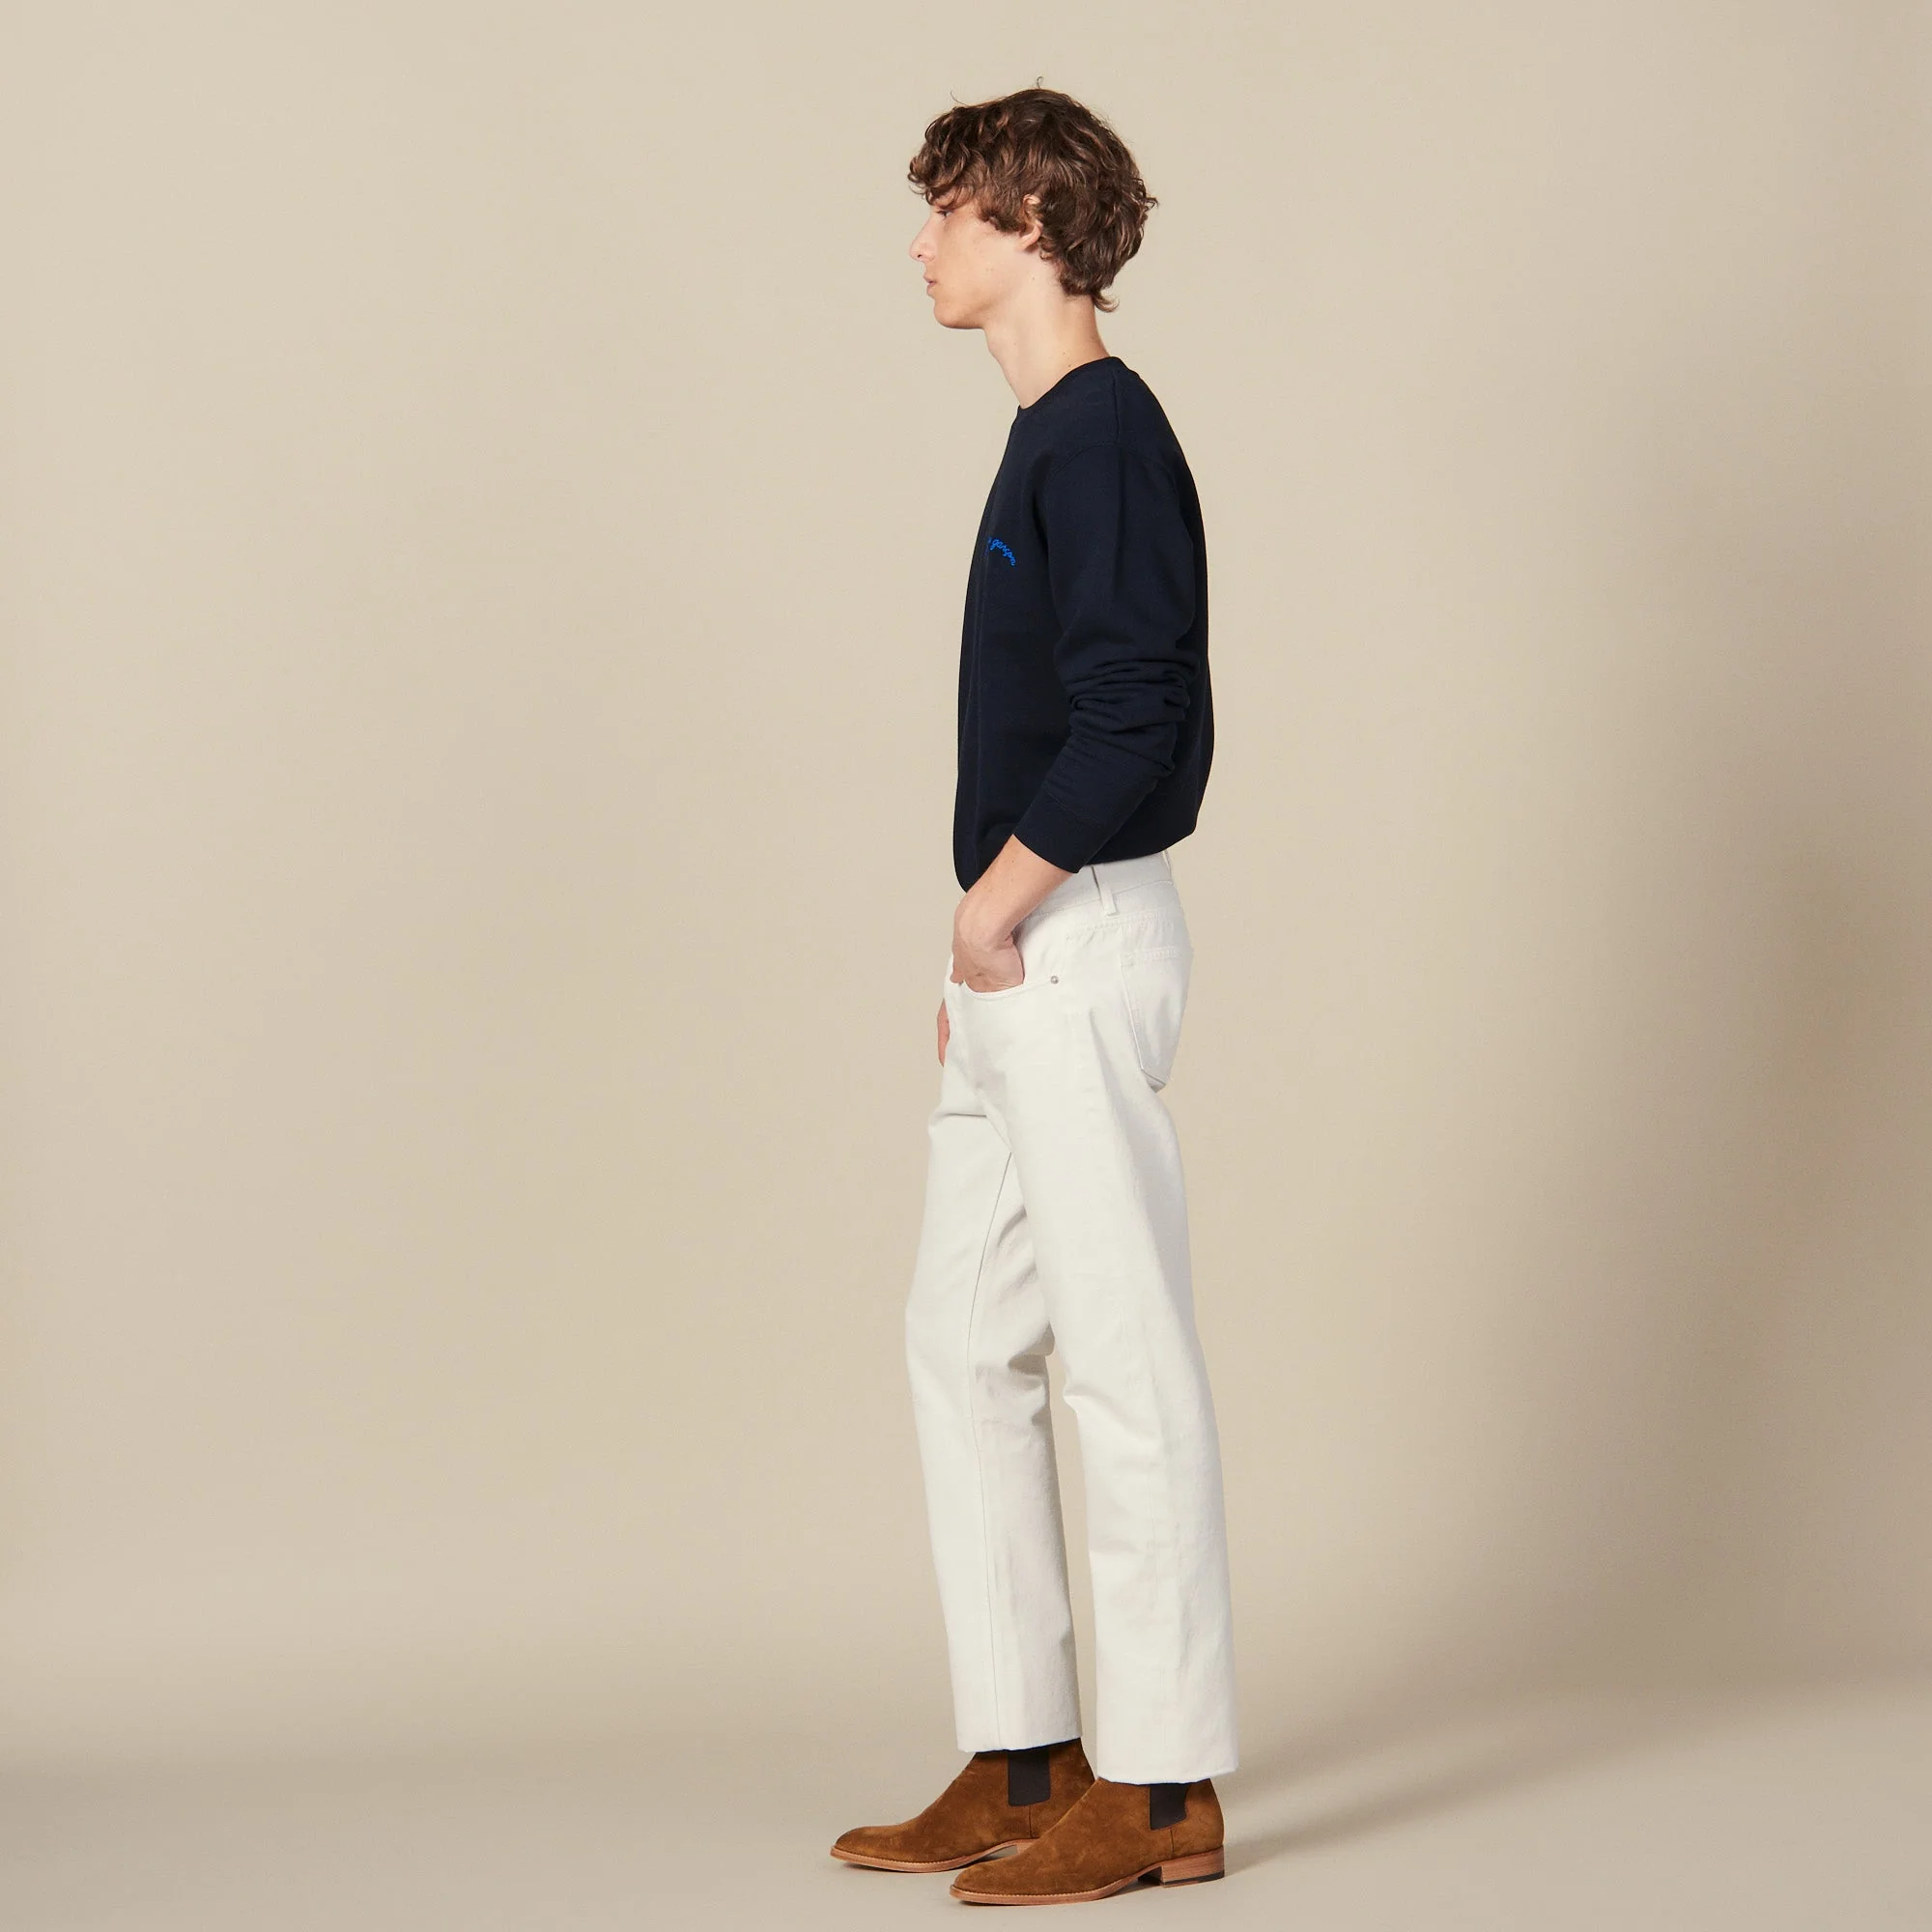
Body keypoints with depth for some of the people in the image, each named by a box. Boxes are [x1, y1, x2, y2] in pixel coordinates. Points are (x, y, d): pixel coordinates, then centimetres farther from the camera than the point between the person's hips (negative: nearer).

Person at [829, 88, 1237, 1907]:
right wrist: (983, 951, 16)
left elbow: (1136, 718, -22)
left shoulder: (1106, 431, -13)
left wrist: (996, 907, -14)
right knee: (964, 1337, 12)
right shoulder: (1047, 437, 17)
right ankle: (1021, 1761, 18)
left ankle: (1161, 1786, 3)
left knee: (1125, 1357, -4)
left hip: (1078, 941, -10)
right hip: (1016, 961, 10)